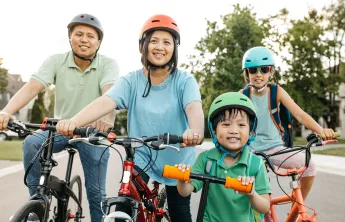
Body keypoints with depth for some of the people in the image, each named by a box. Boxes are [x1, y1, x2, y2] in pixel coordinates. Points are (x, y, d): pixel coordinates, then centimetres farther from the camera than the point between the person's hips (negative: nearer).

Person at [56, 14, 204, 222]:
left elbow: (194, 107, -30)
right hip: (141, 158, 1)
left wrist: (195, 131, -55)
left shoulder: (184, 80, -12)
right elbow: (105, 102, -25)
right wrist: (73, 122, -44)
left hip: (177, 162, 0)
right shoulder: (131, 81, -9)